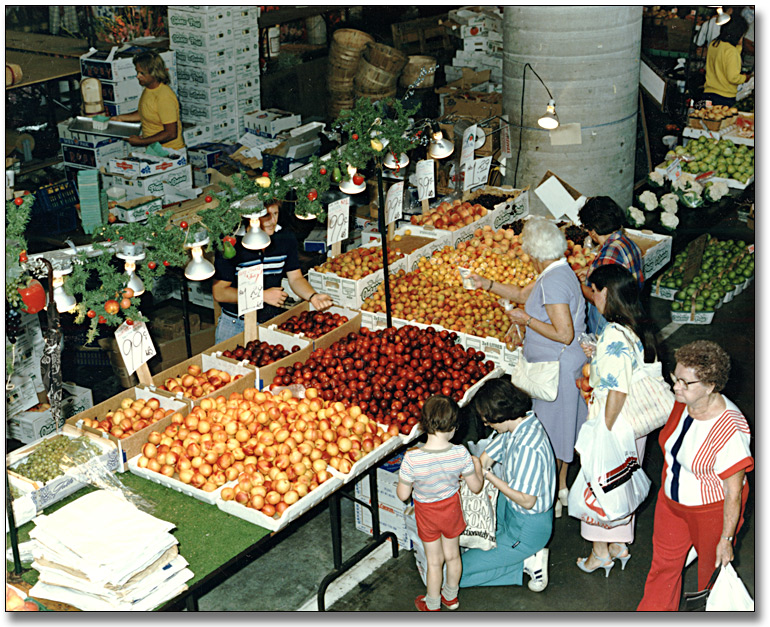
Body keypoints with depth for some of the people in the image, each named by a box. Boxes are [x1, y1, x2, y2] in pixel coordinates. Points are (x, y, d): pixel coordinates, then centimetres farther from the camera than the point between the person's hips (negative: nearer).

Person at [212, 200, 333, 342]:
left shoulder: (286, 238, -1)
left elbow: (295, 278, 7)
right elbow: (219, 292, -13)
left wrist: (313, 296, -14)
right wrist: (263, 295, -16)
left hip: (272, 321, 3)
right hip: (236, 324, -3)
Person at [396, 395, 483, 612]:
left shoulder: (412, 459, -33)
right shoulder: (461, 453, -27)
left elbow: (403, 495, -20)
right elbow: (476, 487, -11)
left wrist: (406, 481, 0)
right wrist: (477, 466, 8)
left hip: (427, 514, -2)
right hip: (451, 508, 2)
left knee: (434, 561, 19)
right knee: (452, 555, 25)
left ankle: (432, 605, 40)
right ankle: (451, 596, 48)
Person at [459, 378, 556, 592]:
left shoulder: (529, 447, -33)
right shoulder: (516, 425, -5)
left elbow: (527, 501, -27)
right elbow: (485, 458, 6)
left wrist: (488, 475, -21)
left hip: (528, 528, -9)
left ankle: (527, 563, 0)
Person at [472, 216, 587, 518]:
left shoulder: (553, 282, -25)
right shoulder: (558, 272, 7)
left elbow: (564, 334, -28)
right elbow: (523, 294, 24)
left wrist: (527, 320, -18)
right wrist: (486, 284, 22)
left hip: (557, 369, -10)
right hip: (564, 366, 10)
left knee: (553, 432, 3)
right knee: (561, 428, 21)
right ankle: (561, 488, 36)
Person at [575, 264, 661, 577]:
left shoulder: (614, 336, -26)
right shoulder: (640, 327, 1)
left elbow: (618, 389, -26)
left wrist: (604, 431, -19)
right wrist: (598, 356, 13)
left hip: (615, 421, -8)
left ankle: (600, 552, 21)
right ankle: (619, 545, 34)